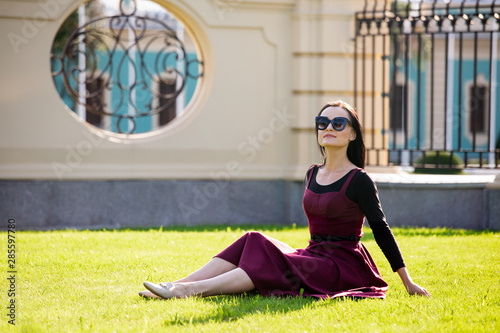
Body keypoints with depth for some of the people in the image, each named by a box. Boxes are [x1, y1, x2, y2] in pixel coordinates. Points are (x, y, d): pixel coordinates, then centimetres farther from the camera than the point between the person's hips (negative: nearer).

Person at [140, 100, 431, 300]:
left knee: (272, 264, -28)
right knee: (255, 242, -14)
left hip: (344, 265, -7)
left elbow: (381, 230, -7)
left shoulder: (359, 180, -8)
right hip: (314, 256, 7)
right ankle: (178, 285, -25)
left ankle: (190, 289, -37)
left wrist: (408, 282, -6)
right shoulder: (313, 174, 13)